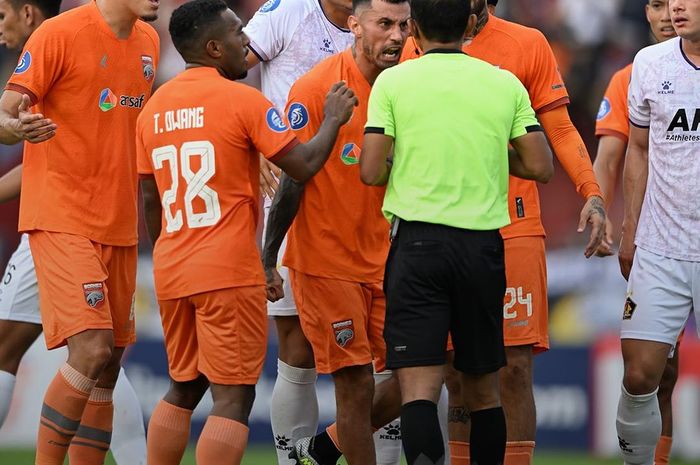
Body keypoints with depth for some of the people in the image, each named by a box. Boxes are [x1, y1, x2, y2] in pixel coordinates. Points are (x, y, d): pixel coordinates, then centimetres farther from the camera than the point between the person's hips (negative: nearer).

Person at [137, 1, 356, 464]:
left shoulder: (154, 108, 10)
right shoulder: (243, 100, -9)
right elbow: (304, 165, -11)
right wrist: (333, 120, 5)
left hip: (171, 269, 7)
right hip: (228, 270, -7)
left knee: (182, 391, 19)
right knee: (233, 399, -5)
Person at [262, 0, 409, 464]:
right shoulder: (316, 89, -13)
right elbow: (293, 178, -12)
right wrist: (267, 259, -12)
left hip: (382, 258, 6)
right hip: (325, 260, -6)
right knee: (357, 385, -6)